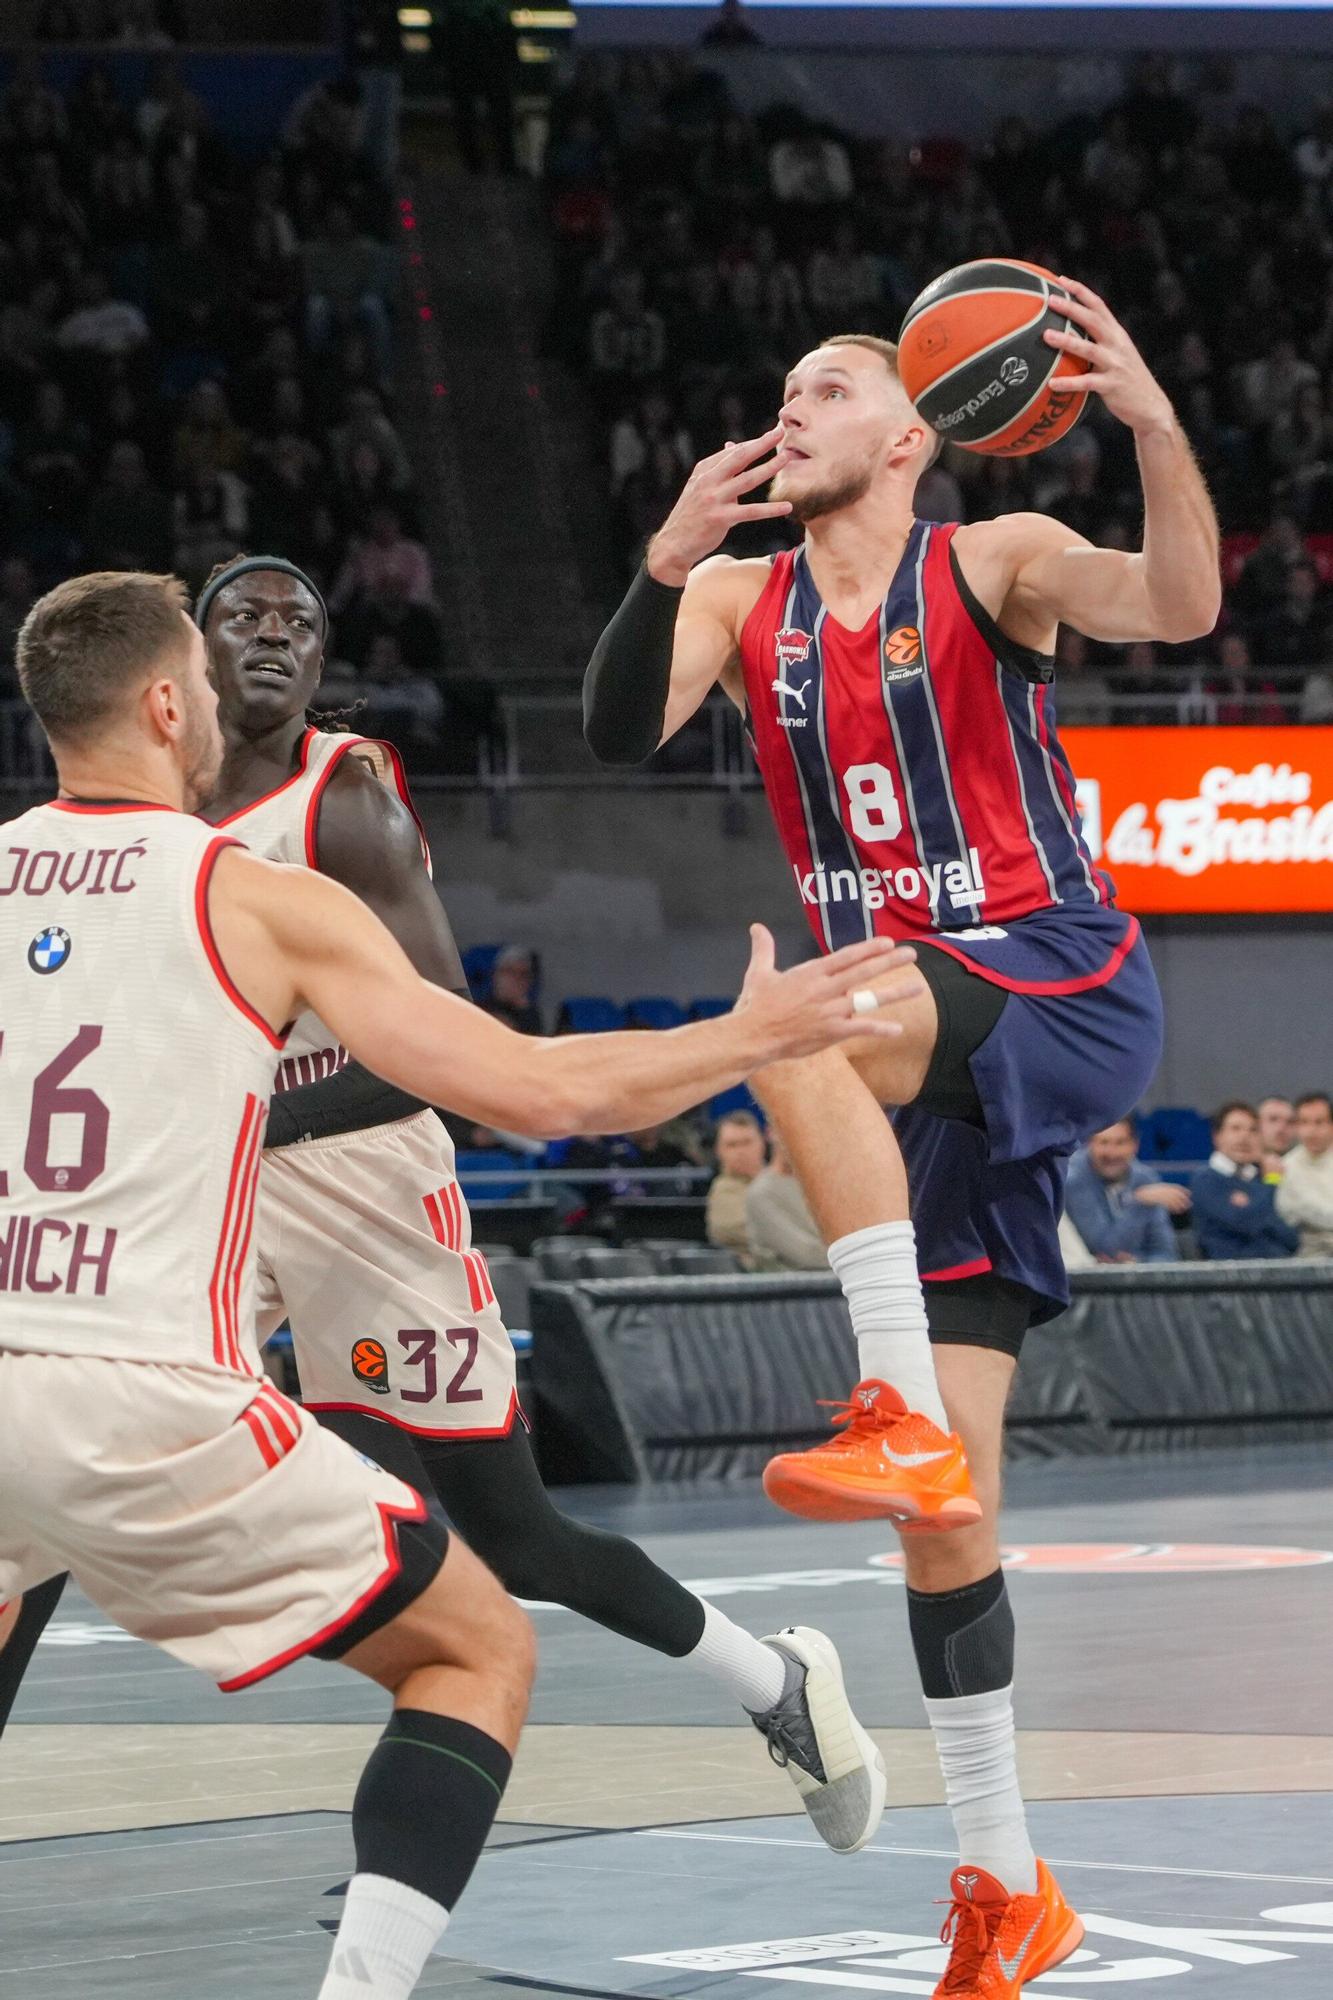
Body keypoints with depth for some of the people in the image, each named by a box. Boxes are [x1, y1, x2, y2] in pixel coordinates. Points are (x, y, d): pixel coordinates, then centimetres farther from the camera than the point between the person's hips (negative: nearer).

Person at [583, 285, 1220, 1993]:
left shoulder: (993, 561, -3)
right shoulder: (740, 603, 11)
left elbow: (1179, 608, -20)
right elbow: (618, 732, -5)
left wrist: (1153, 421, -36)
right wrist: (667, 558, -21)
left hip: (1065, 999, -5)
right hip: (927, 1056, 5)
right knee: (943, 1500, 2)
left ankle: (904, 1414, -34)